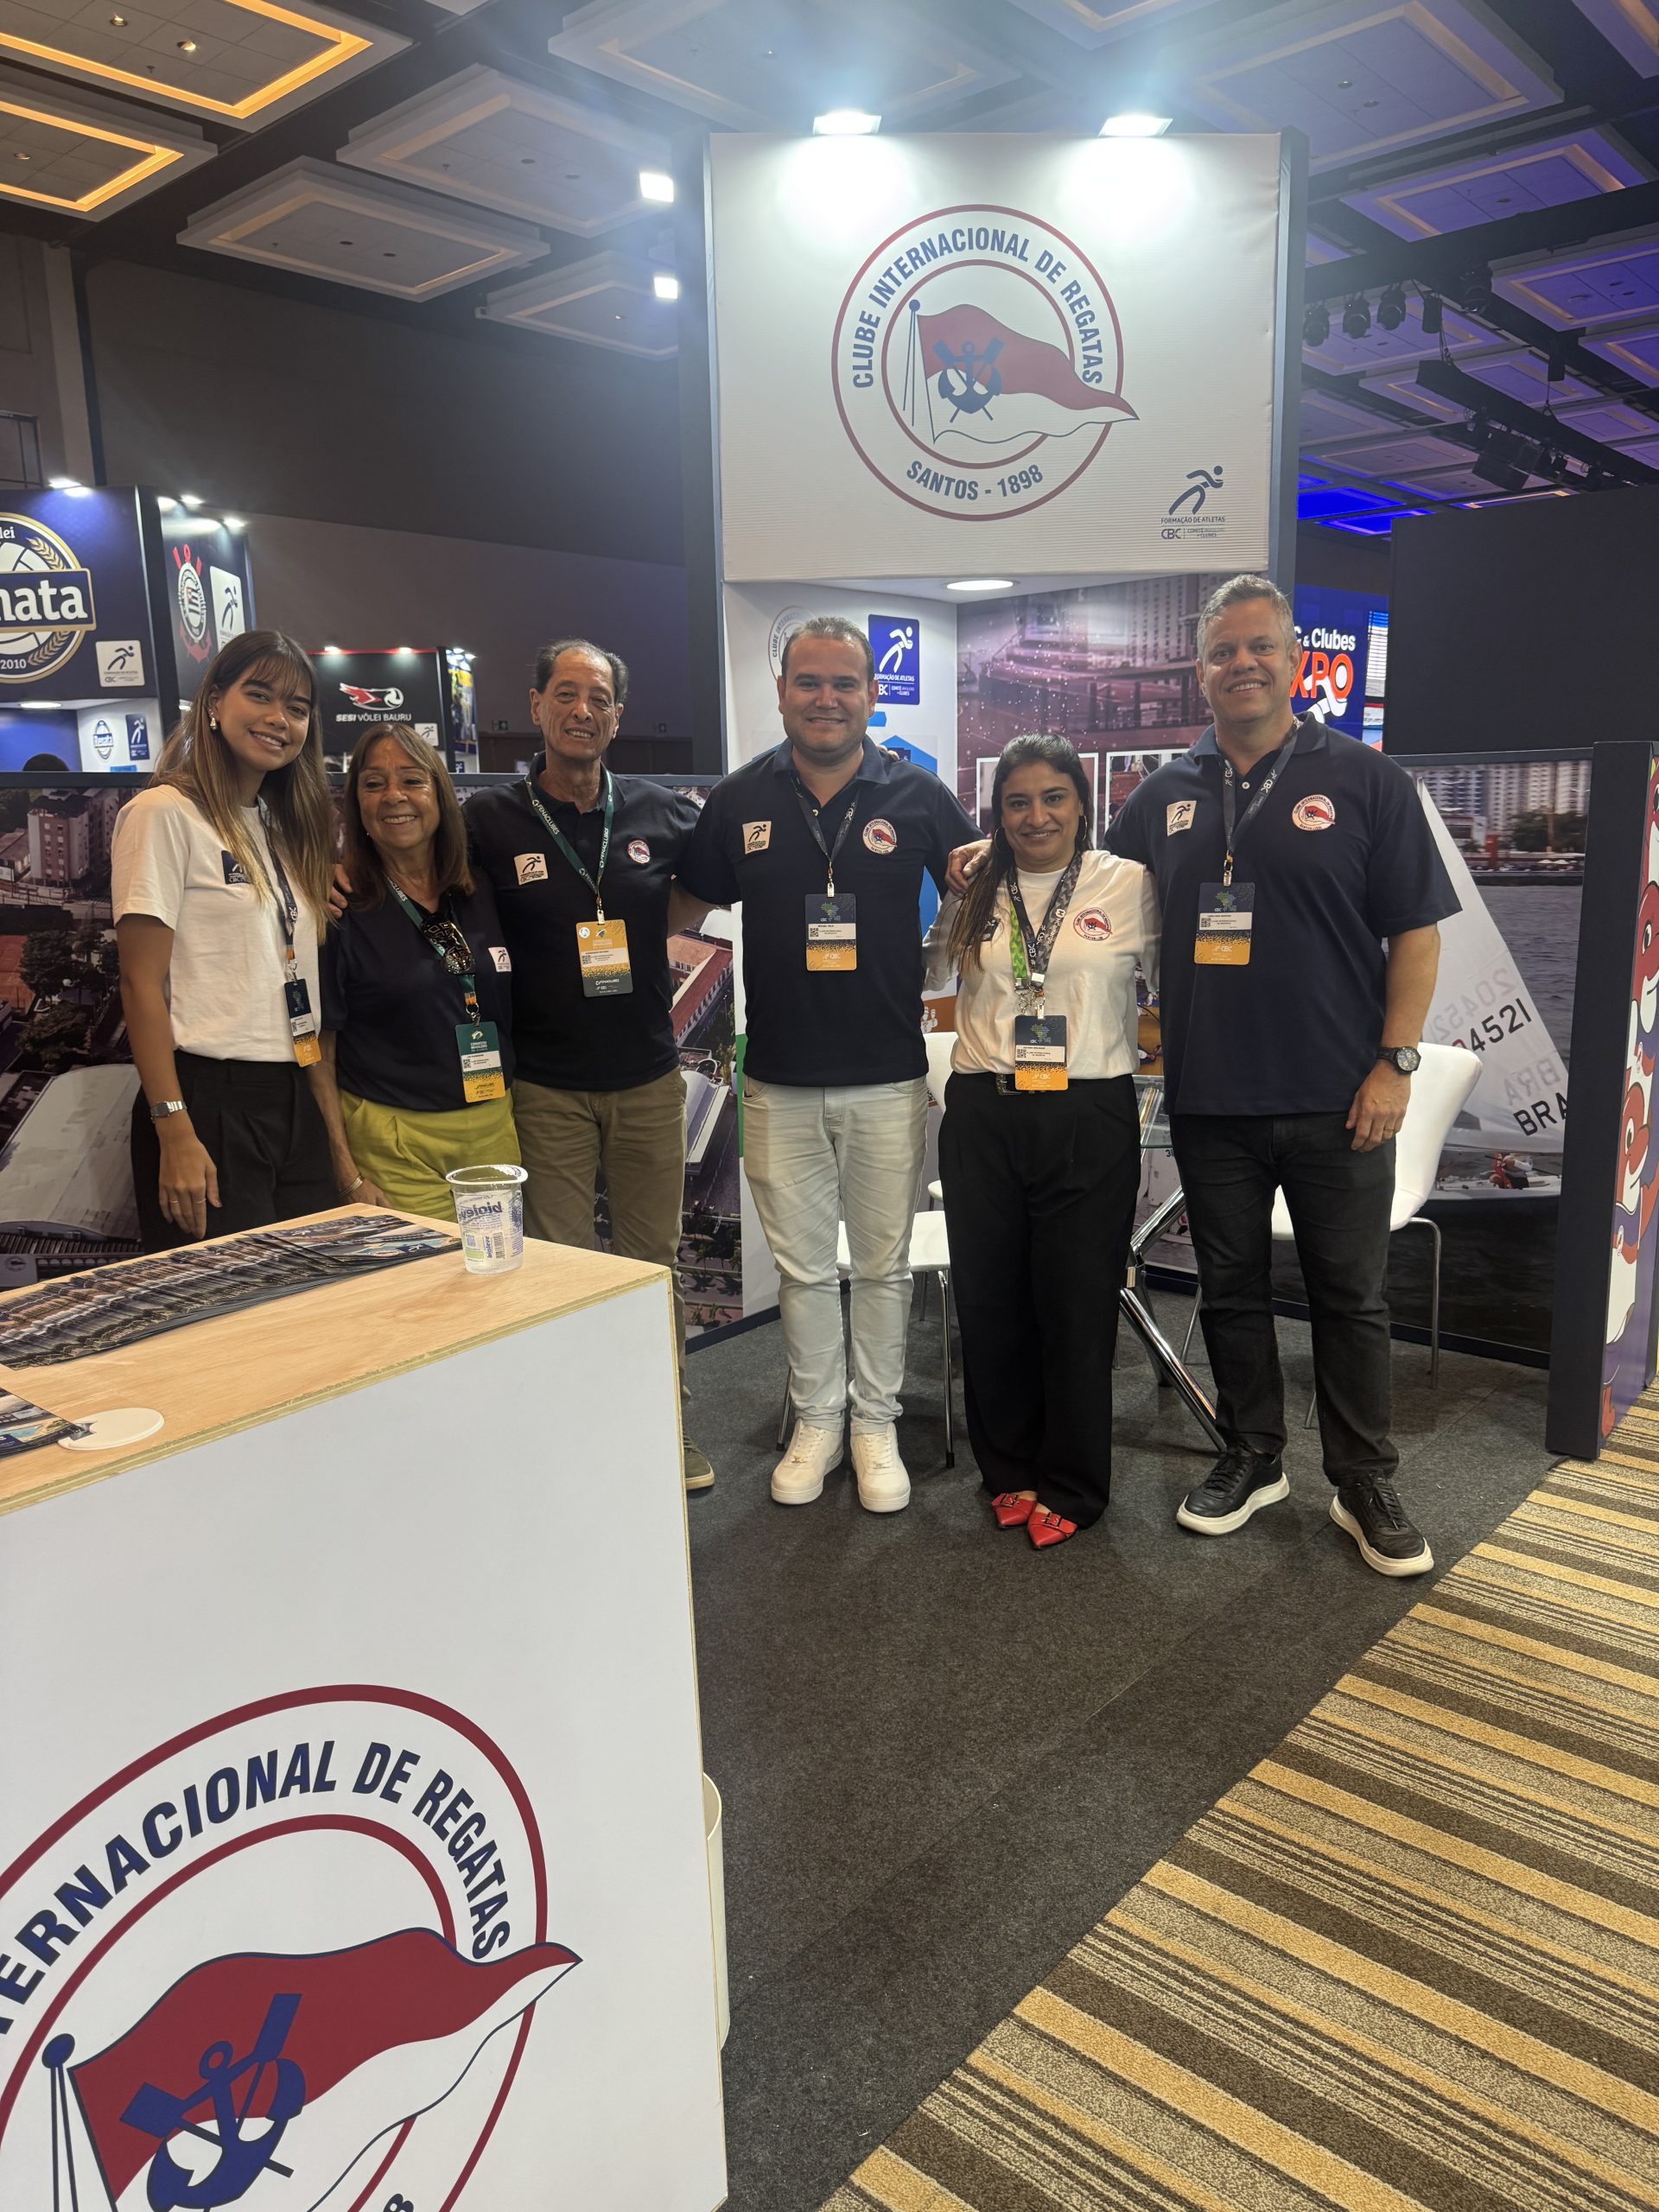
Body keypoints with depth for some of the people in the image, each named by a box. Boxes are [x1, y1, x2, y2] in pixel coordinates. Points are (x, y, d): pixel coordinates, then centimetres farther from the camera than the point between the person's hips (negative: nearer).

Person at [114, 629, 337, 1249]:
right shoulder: (164, 814, -6)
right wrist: (175, 1133, -17)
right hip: (210, 1101, -7)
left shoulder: (282, 825, 17)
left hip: (294, 1101, 7)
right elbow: (142, 983, -11)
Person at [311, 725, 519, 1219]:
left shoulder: (483, 898, 7)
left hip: (495, 1130, 4)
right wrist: (348, 1178, -11)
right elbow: (319, 1053, -6)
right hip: (394, 1147, -4)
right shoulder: (340, 911, -6)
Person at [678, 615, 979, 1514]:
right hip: (780, 1082, 1)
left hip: (889, 1077, -1)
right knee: (801, 1266, 11)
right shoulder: (738, 800, 2)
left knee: (884, 1263, 10)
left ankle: (877, 1424, 26)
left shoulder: (917, 795, -1)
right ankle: (816, 1420, 29)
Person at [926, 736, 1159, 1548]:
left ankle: (1070, 1488, 21)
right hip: (984, 1117, 3)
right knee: (990, 1299, 9)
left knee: (1077, 1306, 4)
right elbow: (920, 979, 19)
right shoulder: (969, 894, 9)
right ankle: (1009, 1471, 28)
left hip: (1090, 1118, -2)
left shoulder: (1130, 885, 2)